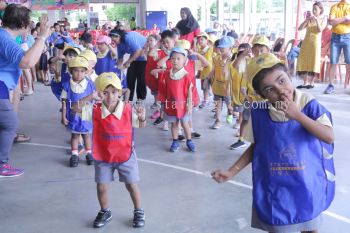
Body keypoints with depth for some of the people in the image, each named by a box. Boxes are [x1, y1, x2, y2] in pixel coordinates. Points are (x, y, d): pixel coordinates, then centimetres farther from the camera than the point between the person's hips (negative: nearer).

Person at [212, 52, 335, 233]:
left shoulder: (309, 104, -15)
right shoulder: (259, 113, -11)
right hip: (274, 189, 0)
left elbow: (329, 137, -22)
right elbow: (255, 147, 2)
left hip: (306, 186, 0)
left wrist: (297, 114, -29)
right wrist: (231, 172, -4)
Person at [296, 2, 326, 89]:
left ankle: (311, 82, 4)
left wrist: (316, 20, -14)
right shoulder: (309, 19, 12)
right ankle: (305, 82, 3)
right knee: (303, 61, -2)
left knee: (313, 61, -3)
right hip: (306, 42, 3)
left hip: (315, 42, -3)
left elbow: (320, 30, -10)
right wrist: (306, 20, -6)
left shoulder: (323, 19, 6)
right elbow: (299, 28, 4)